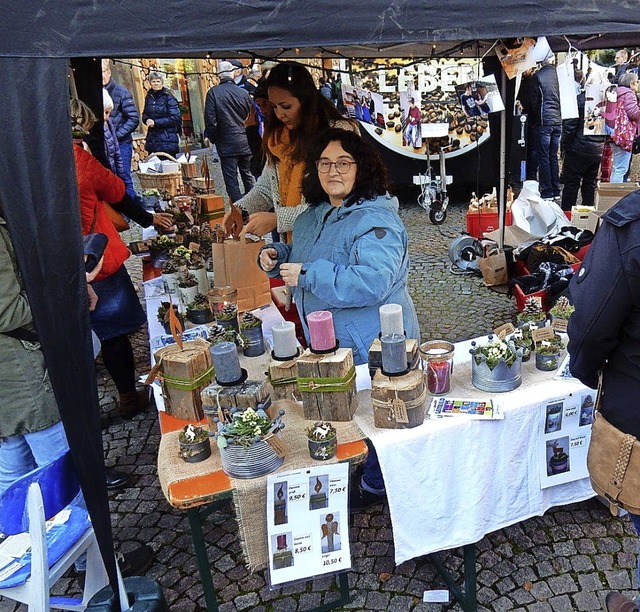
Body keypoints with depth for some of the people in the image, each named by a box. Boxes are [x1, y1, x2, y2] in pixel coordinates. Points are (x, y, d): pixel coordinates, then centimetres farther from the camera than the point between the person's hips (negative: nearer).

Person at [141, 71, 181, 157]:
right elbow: (145, 114, 22)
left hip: (167, 141, -5)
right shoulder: (149, 97, 11)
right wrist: (147, 120, -3)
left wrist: (155, 122, -15)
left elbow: (175, 118, -12)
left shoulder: (169, 97, -5)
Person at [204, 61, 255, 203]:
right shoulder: (244, 92, 0)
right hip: (245, 143, 4)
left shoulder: (213, 92, -8)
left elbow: (210, 119, -10)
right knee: (248, 175, 17)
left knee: (231, 180, 2)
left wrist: (213, 139, 3)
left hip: (226, 144, -3)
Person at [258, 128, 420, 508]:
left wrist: (308, 275, -32)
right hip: (327, 341, 9)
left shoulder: (375, 221, -22)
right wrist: (277, 256, -1)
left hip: (372, 346, -8)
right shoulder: (315, 215, 7)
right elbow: (301, 259, 22)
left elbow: (372, 281, -34)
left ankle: (376, 485, 34)